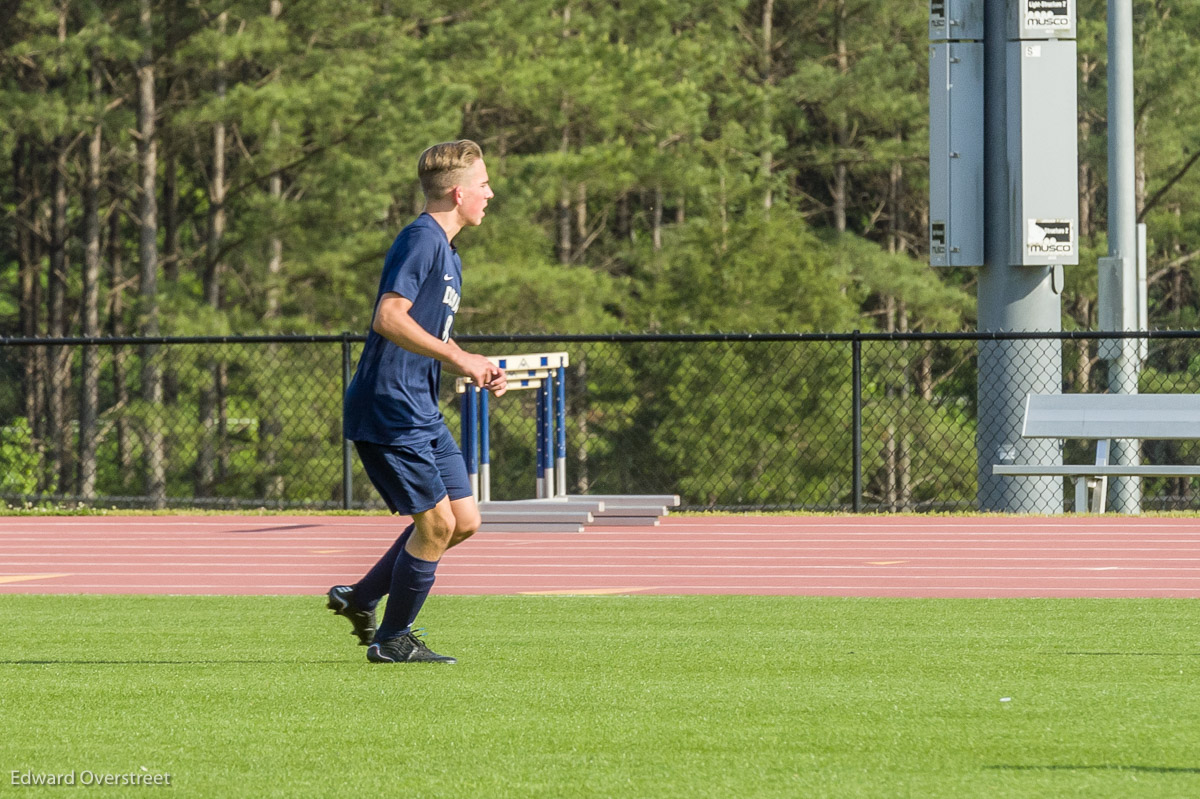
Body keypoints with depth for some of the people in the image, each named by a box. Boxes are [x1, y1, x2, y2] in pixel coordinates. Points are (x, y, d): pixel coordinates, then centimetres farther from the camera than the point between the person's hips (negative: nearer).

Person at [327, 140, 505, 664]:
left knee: (464, 521, 9)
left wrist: (479, 373, 11)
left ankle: (361, 599, 19)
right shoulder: (420, 241, -14)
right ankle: (391, 640, 6)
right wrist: (458, 357, -26)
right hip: (388, 410, -10)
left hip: (421, 412, 10)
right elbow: (389, 318, -26)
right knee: (436, 523, -8)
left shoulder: (447, 253, 18)